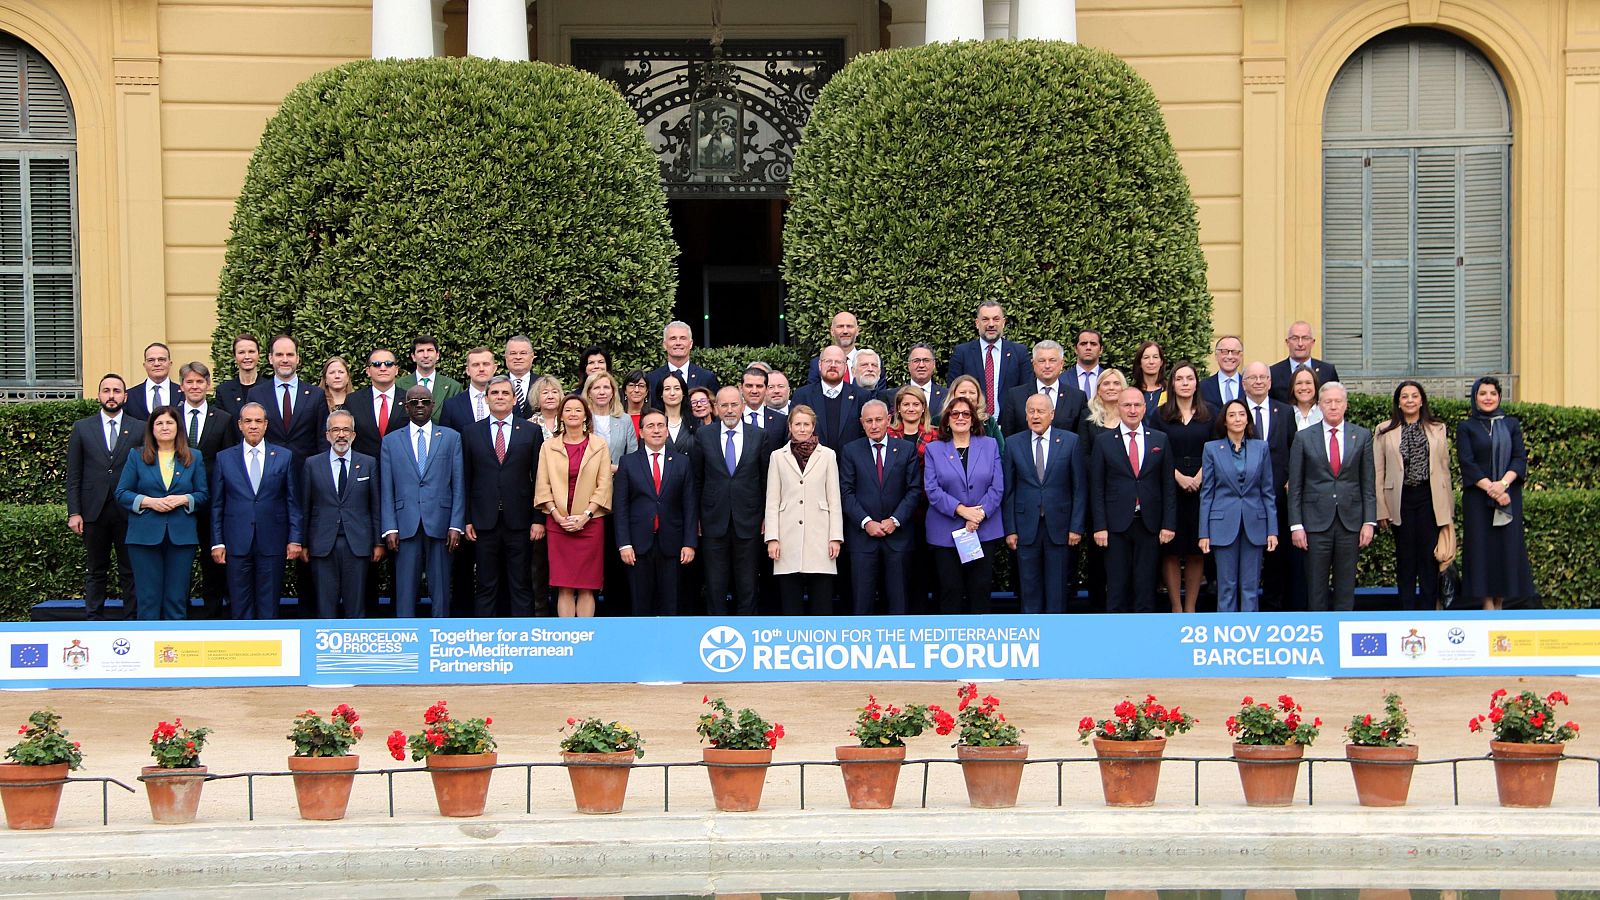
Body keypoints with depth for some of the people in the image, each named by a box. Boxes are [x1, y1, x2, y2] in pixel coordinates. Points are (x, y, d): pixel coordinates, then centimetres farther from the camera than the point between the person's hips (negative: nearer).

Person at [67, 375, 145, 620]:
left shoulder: (140, 429, 5)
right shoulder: (82, 428, 7)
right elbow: (73, 475, 6)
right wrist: (74, 512, -2)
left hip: (128, 510, -1)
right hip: (94, 511, 1)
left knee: (130, 572, 1)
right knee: (95, 572, 7)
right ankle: (93, 622, 11)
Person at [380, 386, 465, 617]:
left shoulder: (451, 438, 10)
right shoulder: (391, 441, 11)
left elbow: (459, 485, 6)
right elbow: (386, 490, 7)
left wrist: (456, 525, -3)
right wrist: (390, 528, -2)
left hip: (439, 523, 0)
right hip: (406, 526, 0)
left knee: (440, 587, 2)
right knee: (405, 588, -1)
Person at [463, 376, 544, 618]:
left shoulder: (531, 432, 6)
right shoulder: (471, 433, 7)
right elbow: (466, 480, 7)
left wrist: (538, 519, -2)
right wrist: (467, 520, 1)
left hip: (519, 523, 0)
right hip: (484, 522, 0)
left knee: (521, 586, 3)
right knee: (486, 587, 4)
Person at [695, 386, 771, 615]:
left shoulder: (759, 436, 3)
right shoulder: (703, 435, 3)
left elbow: (766, 480, 7)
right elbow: (696, 480, 7)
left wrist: (766, 517, 4)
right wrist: (696, 518, 4)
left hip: (748, 524, 0)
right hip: (714, 523, 0)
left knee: (747, 586, 3)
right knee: (715, 585, 3)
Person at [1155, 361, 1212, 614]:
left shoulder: (1209, 414, 8)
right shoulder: (1161, 416, 5)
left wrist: (1198, 478, -10)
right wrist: (1179, 477, -12)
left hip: (1201, 489, 1)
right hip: (1169, 489, -1)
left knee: (1196, 552, 2)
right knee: (1171, 551, -1)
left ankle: (1190, 608, 9)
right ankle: (1176, 608, 5)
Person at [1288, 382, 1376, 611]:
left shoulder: (1362, 436, 7)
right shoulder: (1304, 437, 4)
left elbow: (1369, 483, 7)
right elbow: (1295, 486, 3)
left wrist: (1369, 522, -1)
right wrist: (1296, 524, -4)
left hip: (1350, 522, 1)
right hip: (1316, 521, -1)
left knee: (1346, 587, 4)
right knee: (1316, 588, 1)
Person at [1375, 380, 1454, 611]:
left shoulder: (1438, 429, 8)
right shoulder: (1385, 432, 4)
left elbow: (1445, 468, 8)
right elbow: (1378, 473, 2)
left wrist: (1448, 508, 5)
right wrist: (1381, 510, -4)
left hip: (1430, 500, 0)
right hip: (1401, 500, 0)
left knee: (1430, 558, 1)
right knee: (1405, 558, 5)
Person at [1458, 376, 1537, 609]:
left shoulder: (1511, 424, 10)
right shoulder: (1466, 428, 5)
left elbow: (1520, 457, 1)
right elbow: (1467, 463, -4)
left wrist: (1503, 483, -16)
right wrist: (1489, 488, -16)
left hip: (1509, 495, 2)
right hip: (1478, 497, -2)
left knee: (1507, 545, 0)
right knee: (1482, 546, -4)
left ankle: (1501, 603, 7)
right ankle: (1488, 606, -4)